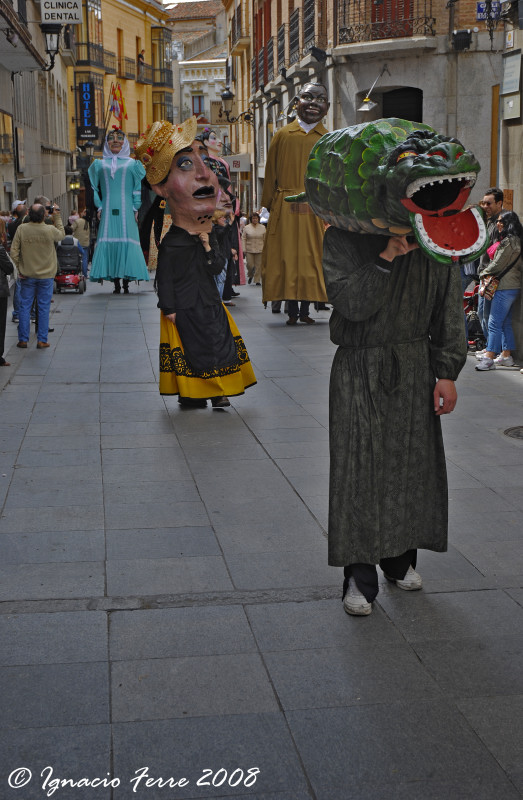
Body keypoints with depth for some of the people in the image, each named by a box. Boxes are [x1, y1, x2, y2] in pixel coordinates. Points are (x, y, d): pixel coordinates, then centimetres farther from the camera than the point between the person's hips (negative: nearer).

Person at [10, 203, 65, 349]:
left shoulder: (21, 229, -10)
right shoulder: (50, 230, -14)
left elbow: (14, 252, -6)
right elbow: (62, 235, 9)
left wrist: (19, 267, 6)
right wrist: (57, 217, 11)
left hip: (27, 275, 1)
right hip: (46, 275, -1)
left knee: (25, 307, 10)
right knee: (44, 308, 6)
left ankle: (23, 339, 13)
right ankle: (42, 340, 8)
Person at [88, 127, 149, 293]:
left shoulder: (132, 164, 8)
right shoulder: (99, 164, 12)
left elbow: (139, 188, 8)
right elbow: (93, 188, 14)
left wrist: (135, 208, 0)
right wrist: (99, 207, 4)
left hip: (126, 211, -1)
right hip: (108, 211, 1)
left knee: (127, 242, -5)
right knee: (108, 243, -4)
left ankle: (126, 283, 1)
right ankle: (116, 284, 1)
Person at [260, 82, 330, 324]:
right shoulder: (282, 135, 5)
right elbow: (270, 175, 6)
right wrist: (266, 208, 1)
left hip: (316, 210, 1)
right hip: (285, 208, -1)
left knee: (311, 258, 2)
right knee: (286, 257, 0)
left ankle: (305, 309, 14)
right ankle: (292, 310, 9)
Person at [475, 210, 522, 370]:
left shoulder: (509, 241, -14)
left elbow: (498, 264, -14)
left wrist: (484, 273, 2)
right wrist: (485, 272, 10)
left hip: (505, 288, -11)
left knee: (494, 323, -12)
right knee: (505, 323, 13)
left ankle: (489, 357, -14)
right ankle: (506, 356, 18)